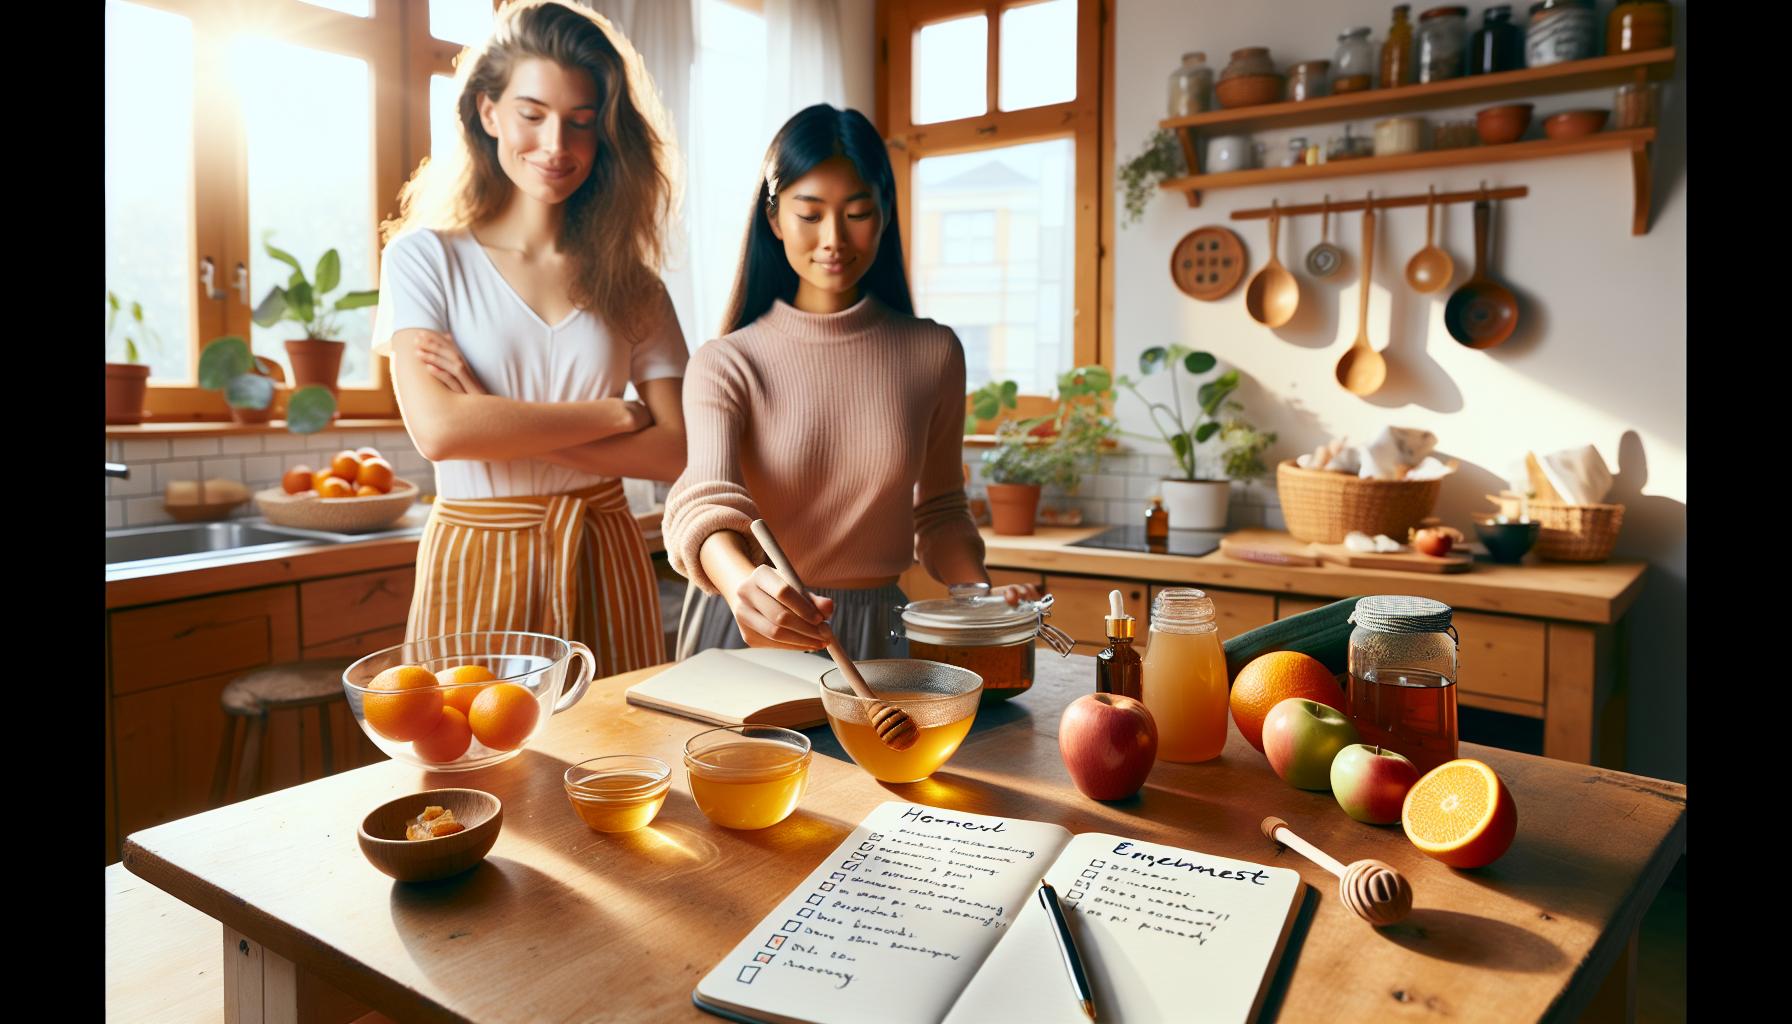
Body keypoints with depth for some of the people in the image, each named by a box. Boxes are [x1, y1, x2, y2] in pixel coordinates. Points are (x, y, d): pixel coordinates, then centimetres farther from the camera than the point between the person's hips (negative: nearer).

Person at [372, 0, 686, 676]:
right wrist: (615, 415, -9)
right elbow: (438, 429, -13)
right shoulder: (425, 257, 1)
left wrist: (506, 424, -12)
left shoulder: (629, 281, 6)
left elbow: (676, 449, -4)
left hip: (603, 564, 2)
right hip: (476, 566, -2)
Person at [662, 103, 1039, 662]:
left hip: (877, 634, 2)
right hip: (749, 635, -1)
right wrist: (744, 587, -38)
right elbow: (706, 502, -17)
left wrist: (982, 596, -4)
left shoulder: (932, 353, 6)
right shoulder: (725, 364, -2)